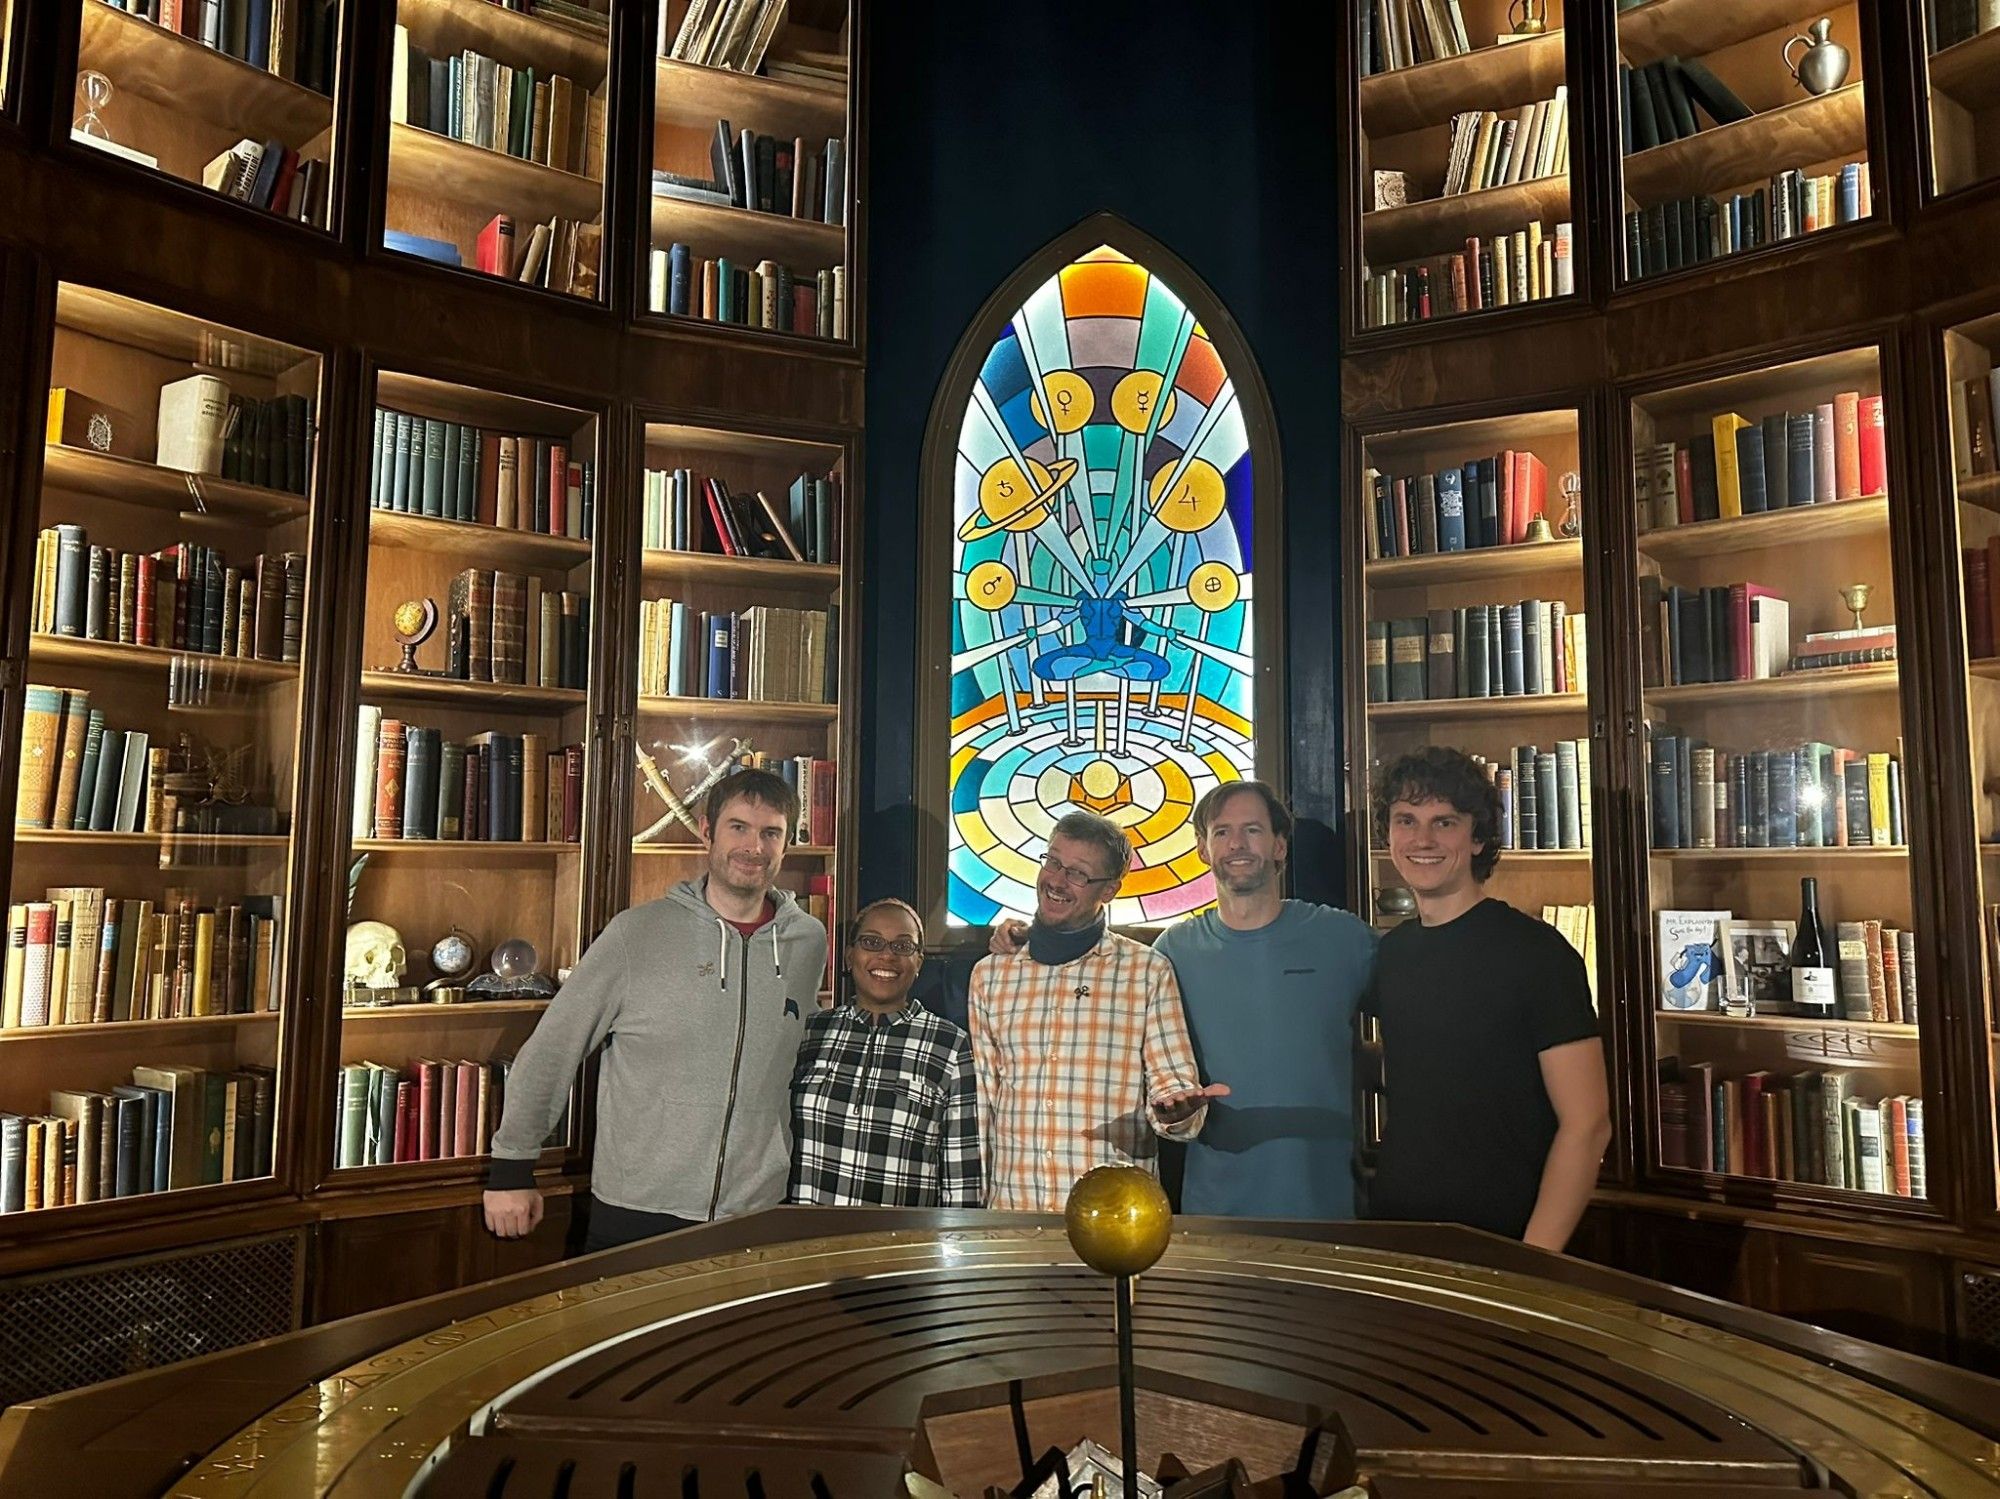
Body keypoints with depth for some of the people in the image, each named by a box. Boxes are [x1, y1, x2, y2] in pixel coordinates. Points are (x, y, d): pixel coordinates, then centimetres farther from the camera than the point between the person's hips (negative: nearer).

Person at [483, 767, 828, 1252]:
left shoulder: (809, 943, 2)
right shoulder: (637, 932, -8)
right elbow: (550, 1050, -2)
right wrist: (511, 1167, 1)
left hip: (756, 1219, 3)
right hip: (633, 1218, -2)